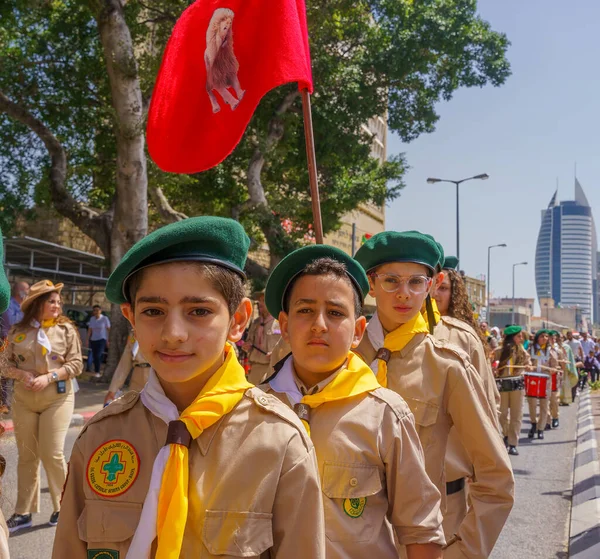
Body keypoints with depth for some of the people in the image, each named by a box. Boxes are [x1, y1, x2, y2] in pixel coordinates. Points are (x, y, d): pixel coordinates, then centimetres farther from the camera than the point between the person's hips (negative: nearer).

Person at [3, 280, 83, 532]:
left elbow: (76, 364, -5)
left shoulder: (66, 329, -3)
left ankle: (62, 507, 14)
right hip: (23, 399, 3)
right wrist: (21, 374, -12)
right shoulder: (17, 331, 3)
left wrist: (49, 377, -16)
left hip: (57, 398, -2)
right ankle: (23, 512, 20)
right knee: (26, 456, 9)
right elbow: (7, 364, 7)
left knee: (52, 454, -5)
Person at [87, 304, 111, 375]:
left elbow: (108, 329, -2)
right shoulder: (92, 319, 8)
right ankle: (96, 371, 15)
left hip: (102, 340, -5)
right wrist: (88, 339, 7)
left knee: (98, 356, -16)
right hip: (93, 340, 5)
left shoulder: (105, 318, -4)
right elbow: (90, 329, 12)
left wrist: (108, 340, -5)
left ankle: (97, 372, -14)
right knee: (94, 356, 5)